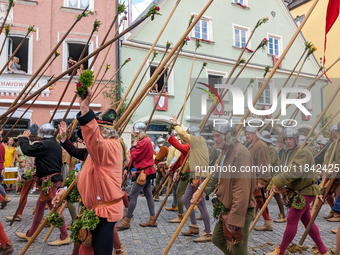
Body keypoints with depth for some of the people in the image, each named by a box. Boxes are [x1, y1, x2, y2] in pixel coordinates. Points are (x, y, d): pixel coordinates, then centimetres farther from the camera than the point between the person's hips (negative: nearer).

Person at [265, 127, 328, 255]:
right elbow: (281, 172, 3)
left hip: (306, 191, -9)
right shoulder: (286, 154, 10)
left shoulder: (304, 152, -16)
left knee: (292, 219, -5)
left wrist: (278, 182, -31)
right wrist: (271, 185, -13)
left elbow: (296, 171, -30)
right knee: (307, 220, 14)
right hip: (298, 191, 9)